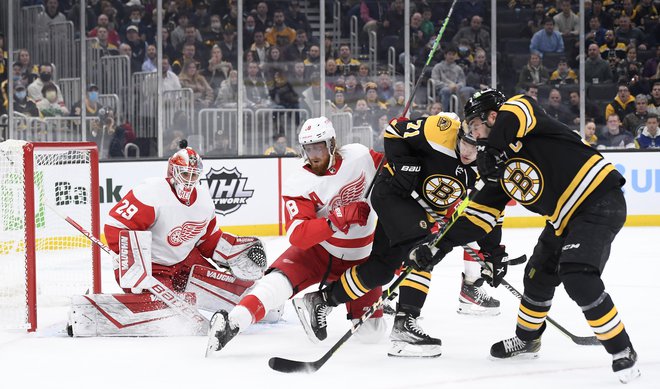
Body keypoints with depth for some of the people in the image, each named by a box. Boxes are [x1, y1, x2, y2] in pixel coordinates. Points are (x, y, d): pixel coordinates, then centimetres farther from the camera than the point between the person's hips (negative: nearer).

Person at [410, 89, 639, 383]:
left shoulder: (520, 111, -11)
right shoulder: (499, 171, 13)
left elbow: (515, 110, -36)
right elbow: (479, 215, 11)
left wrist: (492, 148, -39)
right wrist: (440, 246, 3)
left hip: (600, 201, -10)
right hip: (565, 218, 10)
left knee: (579, 278, -23)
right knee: (539, 275, 17)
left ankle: (622, 351, -13)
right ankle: (527, 339, 43)